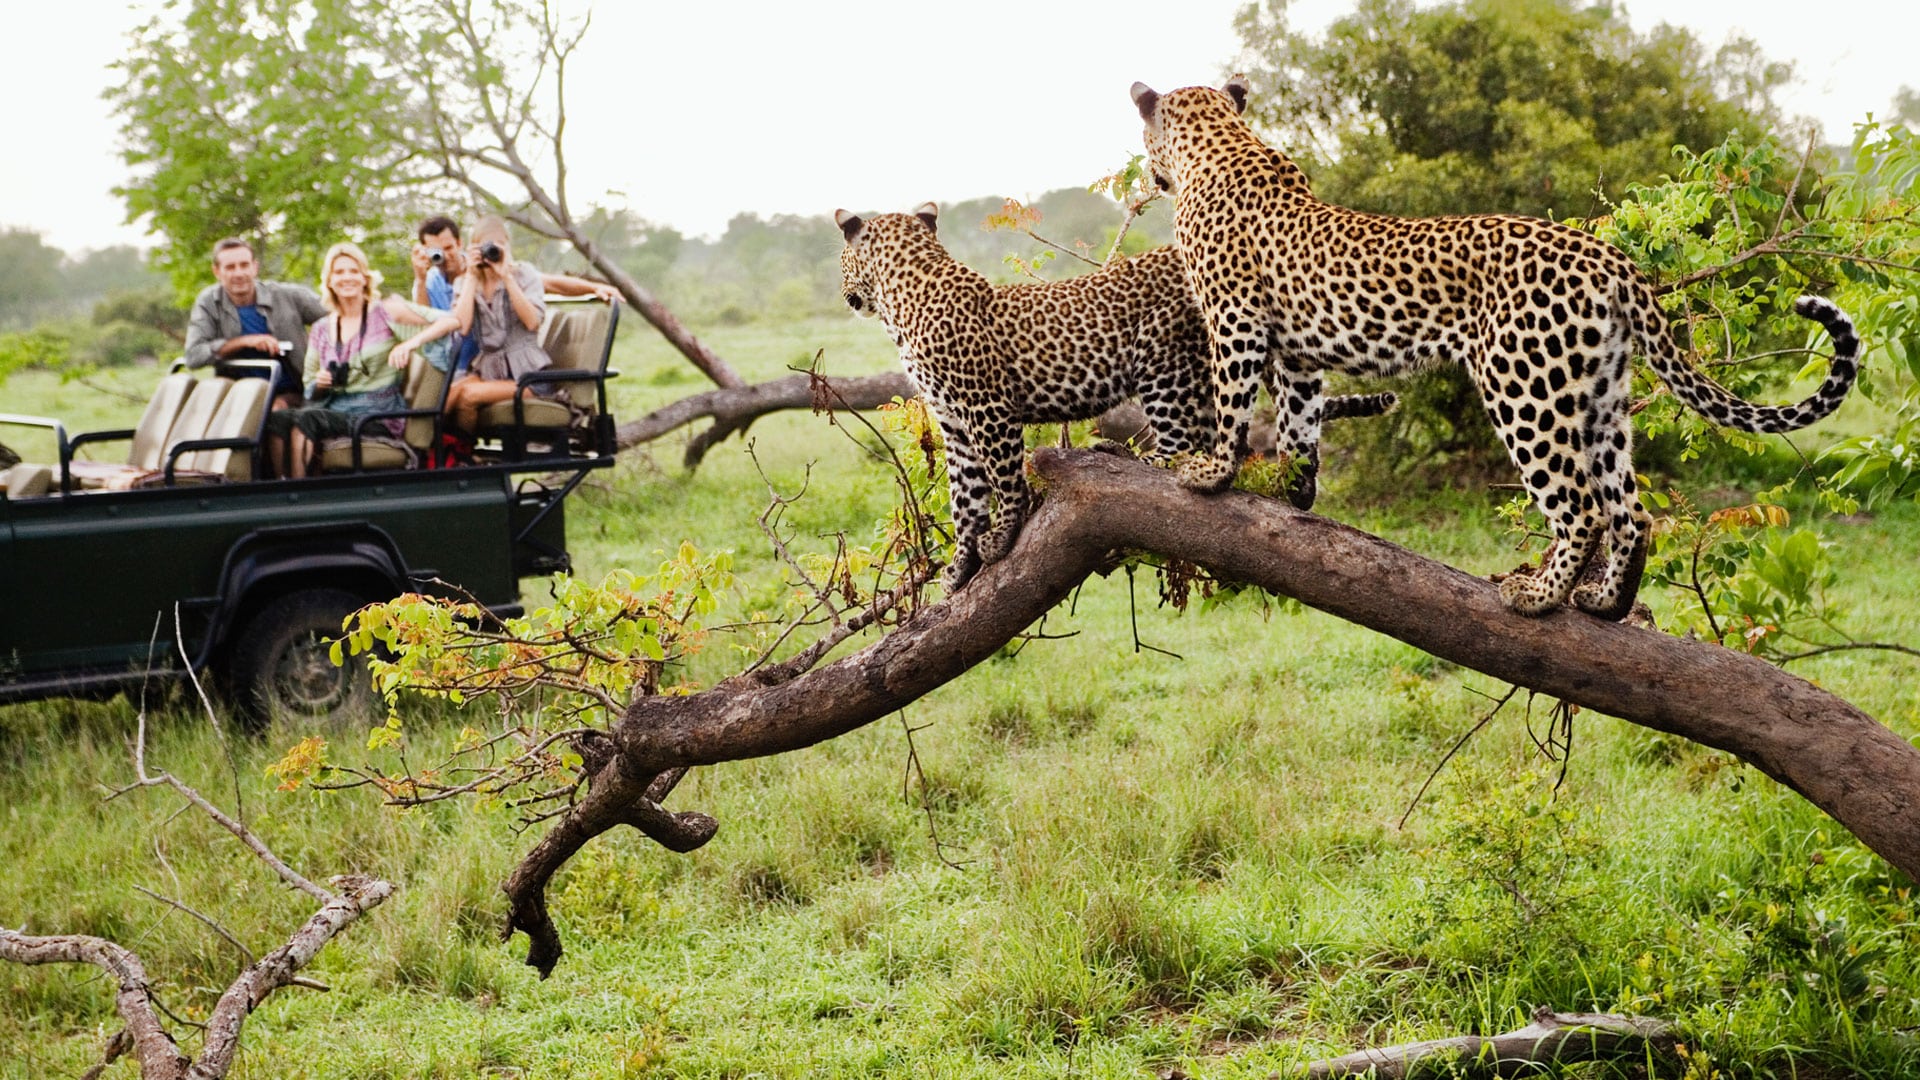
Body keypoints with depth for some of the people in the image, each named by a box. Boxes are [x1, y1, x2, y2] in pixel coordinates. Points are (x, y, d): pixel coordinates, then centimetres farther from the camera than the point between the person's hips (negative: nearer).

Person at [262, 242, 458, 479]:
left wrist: (411, 343, -18)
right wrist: (319, 383, -1)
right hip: (334, 409, 4)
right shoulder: (321, 330, 19)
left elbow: (451, 321, -3)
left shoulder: (385, 312, 5)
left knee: (303, 419, -32)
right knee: (277, 419, -28)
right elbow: (311, 391, 23)